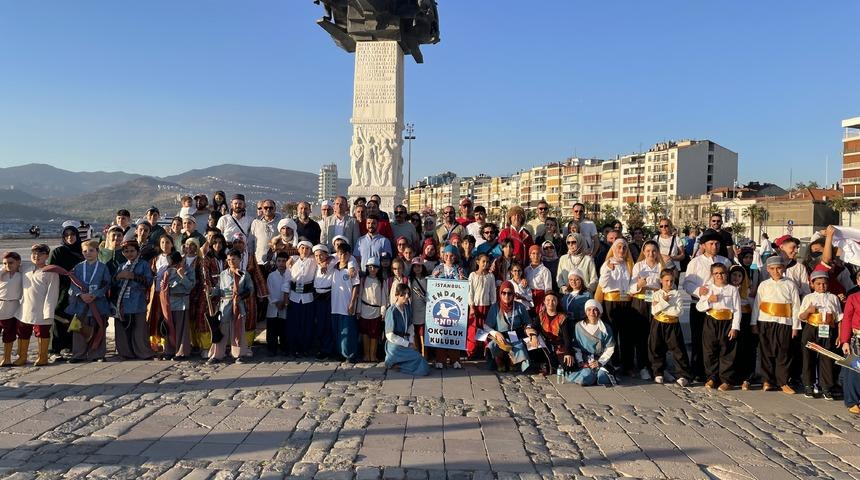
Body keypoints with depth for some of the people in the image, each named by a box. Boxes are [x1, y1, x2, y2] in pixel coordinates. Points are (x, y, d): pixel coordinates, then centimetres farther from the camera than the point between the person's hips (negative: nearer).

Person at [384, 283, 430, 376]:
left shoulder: (407, 308, 3)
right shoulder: (392, 311, -18)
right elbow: (390, 336, -19)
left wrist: (411, 341, -1)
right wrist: (407, 344, -14)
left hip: (405, 343, 7)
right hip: (395, 345, -7)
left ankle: (396, 363, 12)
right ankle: (395, 364, 2)